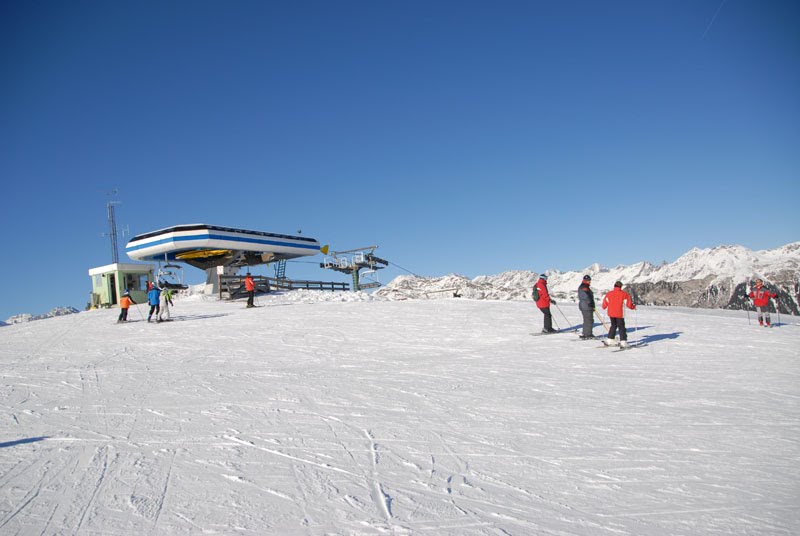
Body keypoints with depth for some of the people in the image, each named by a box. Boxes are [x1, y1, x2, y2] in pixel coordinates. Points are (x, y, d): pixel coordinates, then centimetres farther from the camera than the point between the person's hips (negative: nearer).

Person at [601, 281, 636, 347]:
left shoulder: (609, 294, 2)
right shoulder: (624, 294, -7)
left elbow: (605, 303, 5)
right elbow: (629, 304, -7)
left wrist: (604, 307, 27)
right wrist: (633, 307, 13)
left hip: (611, 314, 4)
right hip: (619, 314, -4)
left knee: (613, 326, 19)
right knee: (621, 327, 3)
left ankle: (610, 340, 17)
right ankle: (623, 342, -3)